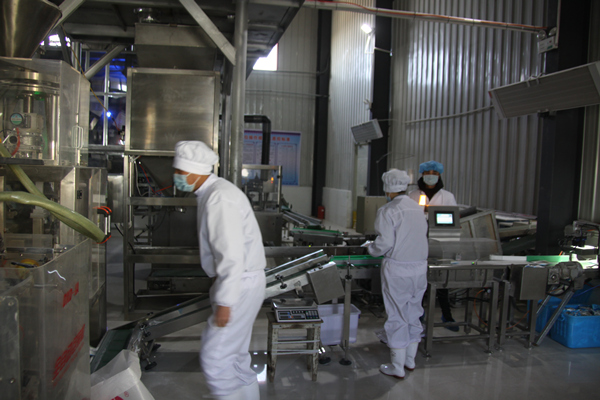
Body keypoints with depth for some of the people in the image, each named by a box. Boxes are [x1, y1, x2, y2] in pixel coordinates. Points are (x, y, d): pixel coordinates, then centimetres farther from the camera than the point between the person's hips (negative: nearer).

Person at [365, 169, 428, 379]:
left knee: (397, 316, 4)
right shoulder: (418, 209, 8)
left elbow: (385, 242, -17)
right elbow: (422, 237, 10)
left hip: (397, 269, -6)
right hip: (419, 267, 6)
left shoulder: (388, 210, -12)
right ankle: (410, 359, 32)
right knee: (413, 313, 18)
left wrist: (372, 249, 3)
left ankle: (397, 367, 14)